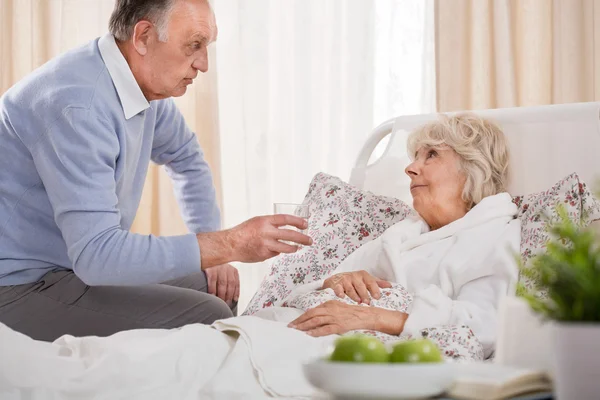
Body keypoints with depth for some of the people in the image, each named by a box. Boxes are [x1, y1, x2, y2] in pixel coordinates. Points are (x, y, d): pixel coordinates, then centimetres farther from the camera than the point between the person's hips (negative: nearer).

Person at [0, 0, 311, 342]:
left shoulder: (149, 84, 0)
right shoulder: (78, 104, -28)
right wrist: (229, 245, -31)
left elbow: (188, 160, 21)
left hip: (80, 261, 9)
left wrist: (212, 254, 10)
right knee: (207, 317, -20)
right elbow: (97, 253, -34)